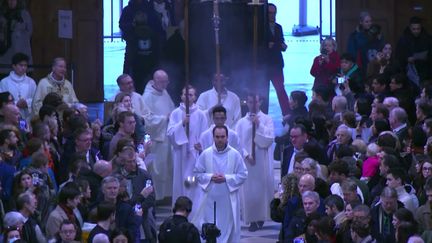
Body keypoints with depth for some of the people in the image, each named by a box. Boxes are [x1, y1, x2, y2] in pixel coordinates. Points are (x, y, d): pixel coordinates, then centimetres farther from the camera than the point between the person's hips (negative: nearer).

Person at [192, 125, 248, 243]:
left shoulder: (235, 154, -3)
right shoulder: (206, 154, 0)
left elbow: (243, 175, -1)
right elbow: (197, 173, 7)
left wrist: (226, 178, -13)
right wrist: (210, 177, -11)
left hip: (229, 199, -1)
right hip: (211, 198, 1)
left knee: (228, 228, 3)